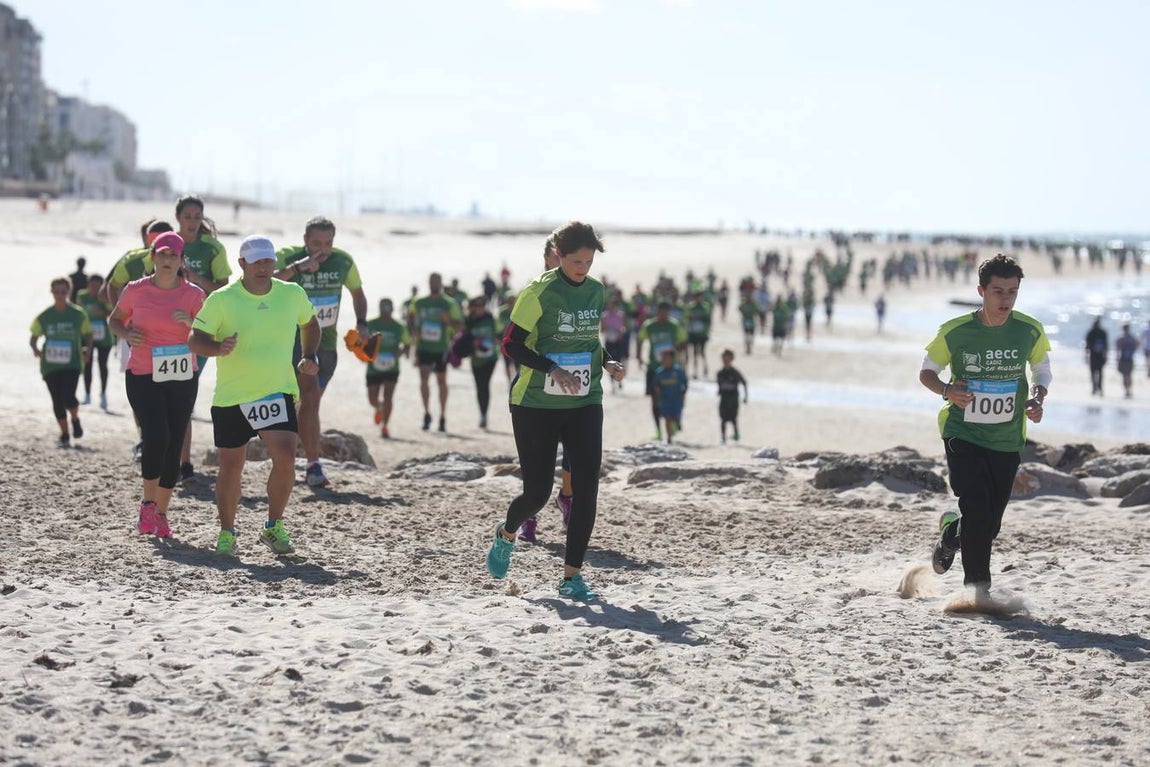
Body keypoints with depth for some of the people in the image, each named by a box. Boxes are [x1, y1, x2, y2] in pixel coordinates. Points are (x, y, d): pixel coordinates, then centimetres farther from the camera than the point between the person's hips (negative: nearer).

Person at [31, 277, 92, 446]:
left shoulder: (78, 314, -1)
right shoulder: (44, 316, 2)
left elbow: (88, 334, 11)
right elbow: (34, 337, 10)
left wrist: (88, 349, -8)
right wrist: (35, 348, -11)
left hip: (72, 364, -2)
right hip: (50, 364, 2)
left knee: (68, 397, -19)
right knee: (57, 401, 4)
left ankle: (75, 420, 14)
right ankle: (64, 435, 22)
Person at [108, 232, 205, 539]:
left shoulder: (193, 294, 1)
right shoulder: (135, 291, 0)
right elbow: (115, 320, 15)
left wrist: (190, 322, -18)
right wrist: (126, 334, -6)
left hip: (183, 379, 2)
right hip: (143, 378, -2)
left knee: (173, 447, 3)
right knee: (156, 436, -19)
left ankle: (161, 514, 15)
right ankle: (148, 504, 1)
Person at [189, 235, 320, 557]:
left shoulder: (293, 294, 1)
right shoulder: (221, 300, -8)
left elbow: (309, 323, 21)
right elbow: (195, 339, -6)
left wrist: (310, 357, 7)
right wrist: (218, 348, -27)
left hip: (278, 393, 1)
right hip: (231, 397, -1)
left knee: (285, 458, -17)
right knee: (231, 467, 5)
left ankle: (274, 527, 1)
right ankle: (226, 533, 25)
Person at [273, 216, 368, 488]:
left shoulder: (343, 261, 0)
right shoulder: (288, 257, -14)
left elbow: (357, 292, 17)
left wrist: (361, 323, 2)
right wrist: (298, 267, -42)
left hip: (326, 341, 5)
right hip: (295, 336, -4)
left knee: (311, 400, 11)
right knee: (310, 394, -20)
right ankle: (314, 465, -22)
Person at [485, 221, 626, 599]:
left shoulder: (596, 290, 7)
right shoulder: (540, 291, -11)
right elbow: (511, 343, -12)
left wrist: (607, 363, 3)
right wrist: (553, 370, -22)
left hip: (584, 404, 5)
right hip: (536, 405, -5)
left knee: (586, 488, -7)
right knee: (538, 492, -1)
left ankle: (572, 575, 1)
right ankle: (506, 534, 34)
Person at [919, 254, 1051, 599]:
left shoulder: (1030, 331, -5)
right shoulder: (955, 332, -10)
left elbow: (1042, 370, 13)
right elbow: (926, 372, 3)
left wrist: (1037, 398, -8)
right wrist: (947, 391, -18)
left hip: (1007, 439, 3)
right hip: (963, 433, -3)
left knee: (989, 525, 7)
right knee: (978, 510, -18)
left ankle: (951, 533, 41)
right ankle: (977, 586, -5)